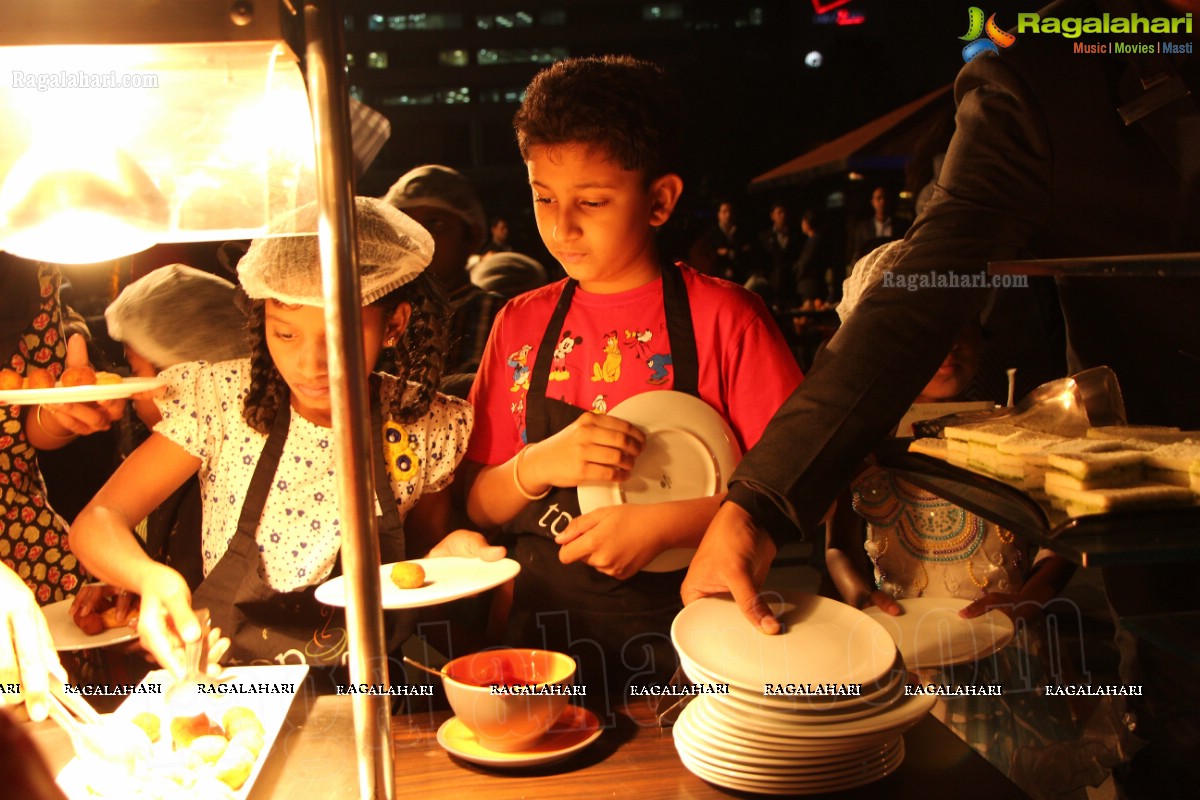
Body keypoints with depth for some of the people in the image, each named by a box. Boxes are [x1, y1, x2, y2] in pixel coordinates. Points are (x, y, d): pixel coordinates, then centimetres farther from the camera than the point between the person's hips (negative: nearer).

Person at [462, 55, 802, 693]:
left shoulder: (723, 318, -3)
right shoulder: (522, 324, 8)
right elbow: (477, 507, 9)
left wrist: (661, 525, -16)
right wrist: (539, 464, -11)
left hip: (688, 640, -2)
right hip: (545, 634, 3)